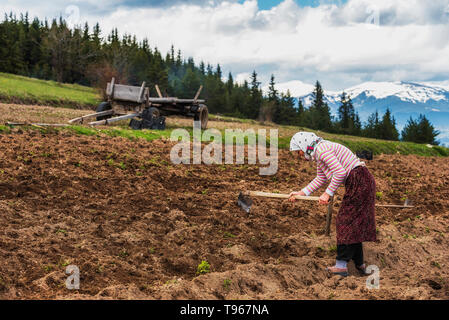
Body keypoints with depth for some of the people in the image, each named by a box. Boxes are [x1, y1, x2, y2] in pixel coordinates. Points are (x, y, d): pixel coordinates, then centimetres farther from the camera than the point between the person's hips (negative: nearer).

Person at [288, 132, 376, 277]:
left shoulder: (322, 149, -16)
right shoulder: (319, 153, 16)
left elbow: (340, 172, -24)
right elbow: (321, 179, 23)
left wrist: (328, 193, -17)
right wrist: (301, 193, 19)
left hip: (360, 182, -10)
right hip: (360, 183, 10)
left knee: (346, 221, -7)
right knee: (352, 223, 13)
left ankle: (341, 265, -5)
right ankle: (360, 264, 20)